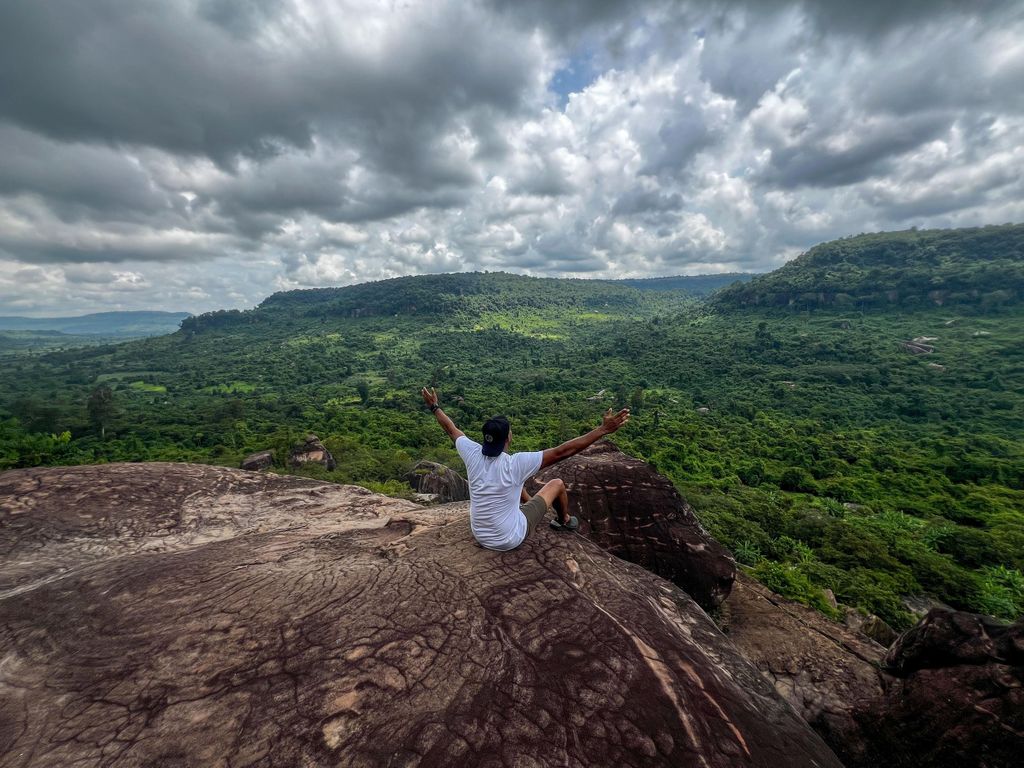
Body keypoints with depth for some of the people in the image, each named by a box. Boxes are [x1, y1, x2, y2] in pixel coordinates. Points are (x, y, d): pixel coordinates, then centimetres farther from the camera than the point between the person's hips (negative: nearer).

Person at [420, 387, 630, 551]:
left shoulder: (473, 454, -18)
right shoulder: (515, 464, -32)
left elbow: (451, 429, -1)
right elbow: (562, 451, -33)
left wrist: (434, 407, 16)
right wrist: (603, 429, -31)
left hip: (479, 536, 5)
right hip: (510, 540, -5)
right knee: (557, 484, 9)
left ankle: (528, 503, 49)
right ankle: (564, 521, 39)